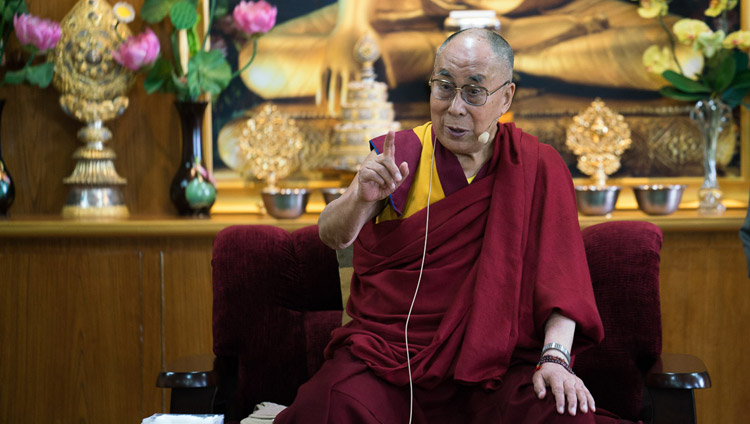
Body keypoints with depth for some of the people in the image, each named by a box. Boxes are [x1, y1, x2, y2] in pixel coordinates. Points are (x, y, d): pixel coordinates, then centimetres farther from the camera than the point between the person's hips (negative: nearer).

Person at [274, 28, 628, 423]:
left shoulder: (536, 166, 5)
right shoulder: (399, 153, 5)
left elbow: (559, 272, -2)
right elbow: (333, 235, -7)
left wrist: (556, 356, -19)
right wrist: (361, 199, -29)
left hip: (494, 358, 0)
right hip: (387, 353, 0)